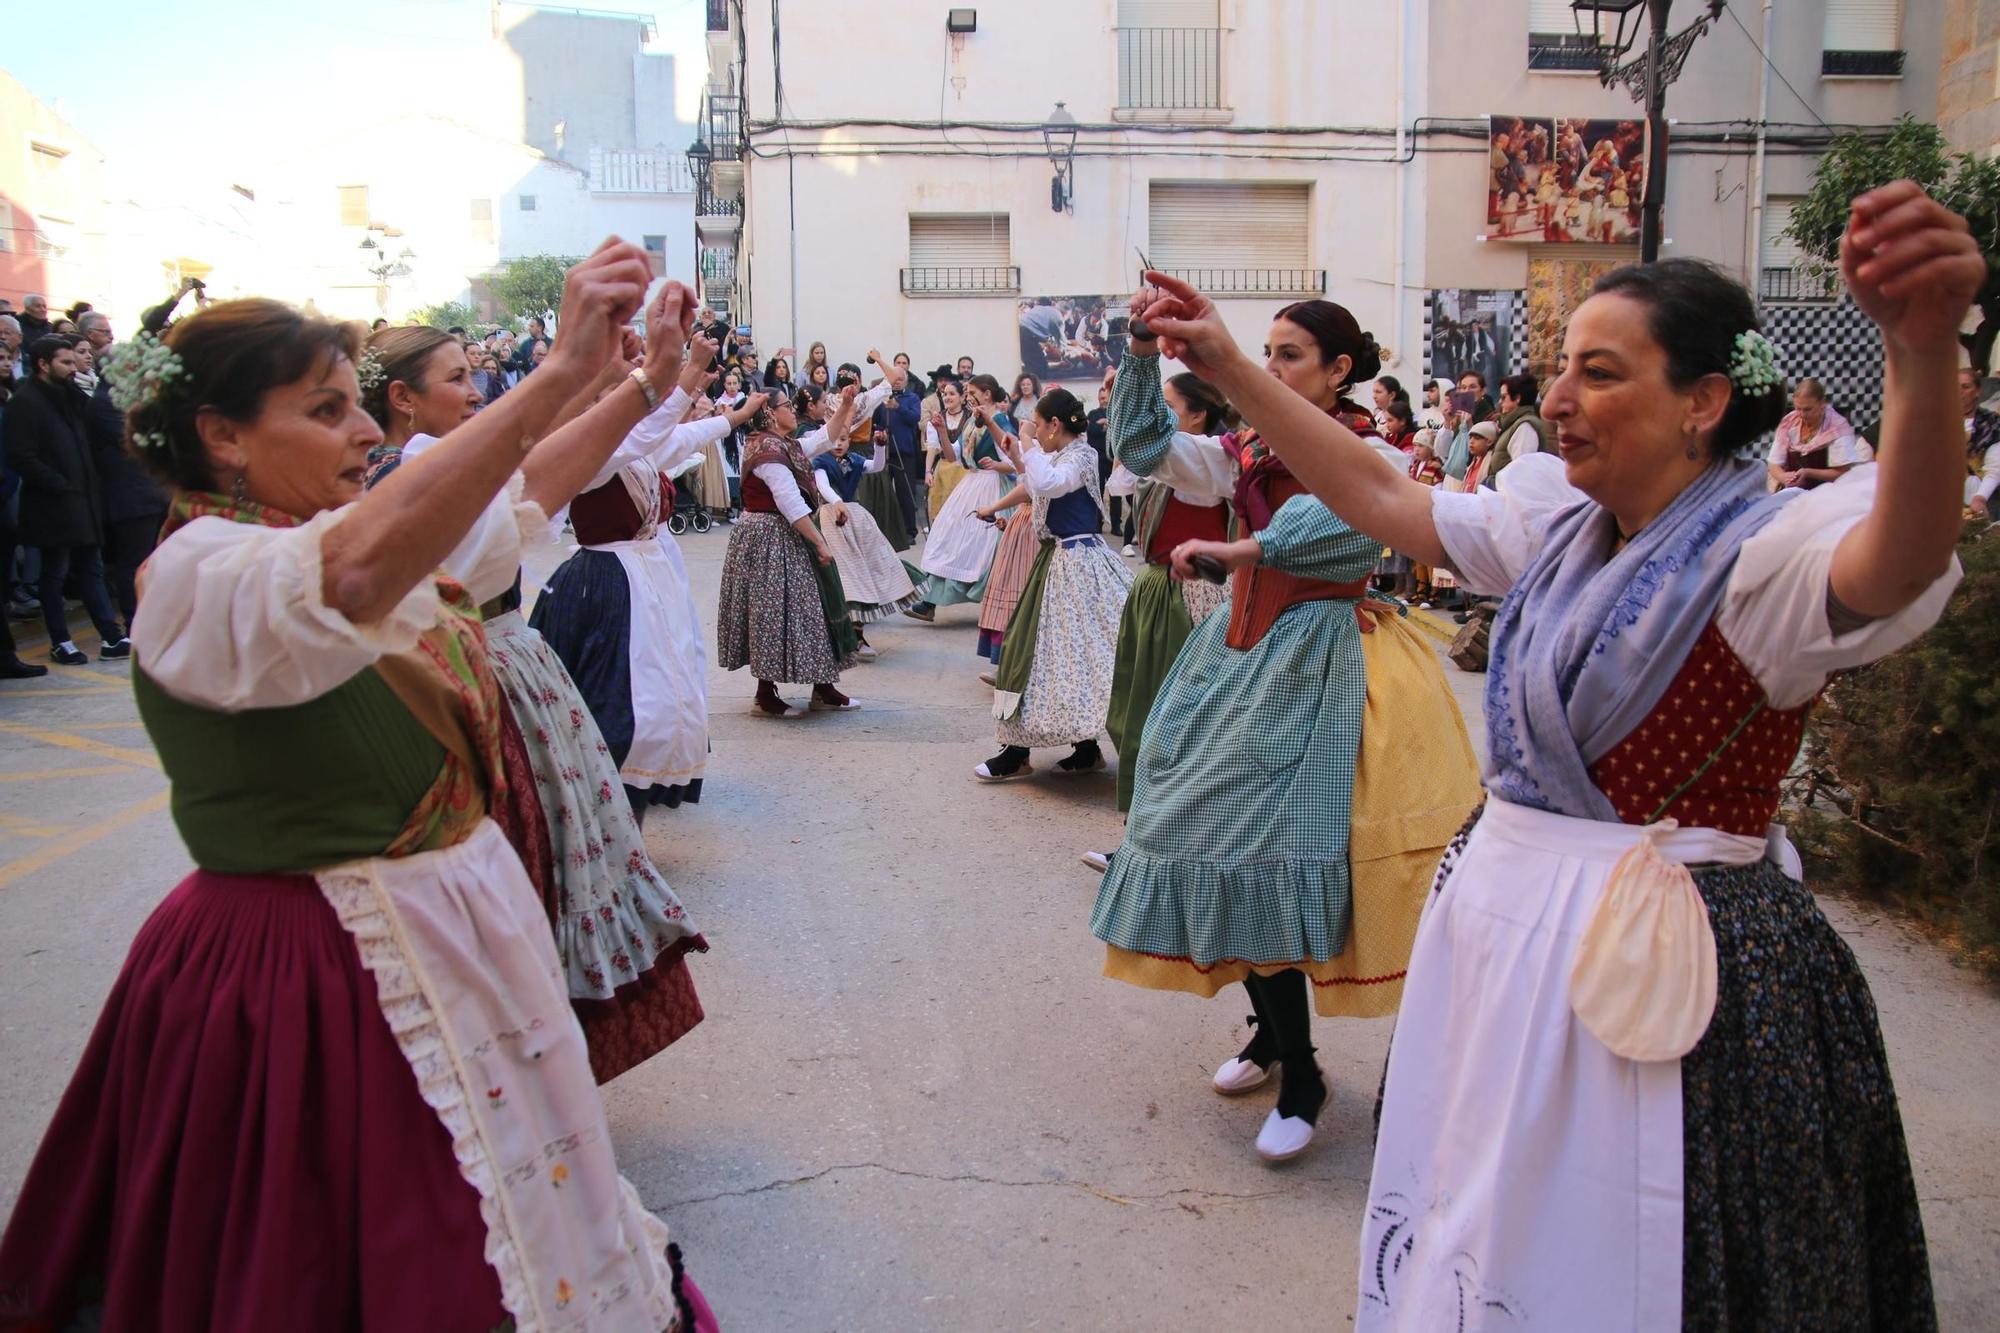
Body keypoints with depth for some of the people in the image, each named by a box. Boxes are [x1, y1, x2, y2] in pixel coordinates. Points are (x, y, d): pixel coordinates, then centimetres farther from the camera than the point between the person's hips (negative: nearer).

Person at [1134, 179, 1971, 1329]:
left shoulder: (1762, 551, -16)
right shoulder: (1560, 528, 5)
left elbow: (1901, 562, -37)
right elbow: (1384, 498, 12)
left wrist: (1926, 356, -56)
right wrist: (1232, 371, 11)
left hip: (1662, 963, -7)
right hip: (1506, 921, 7)